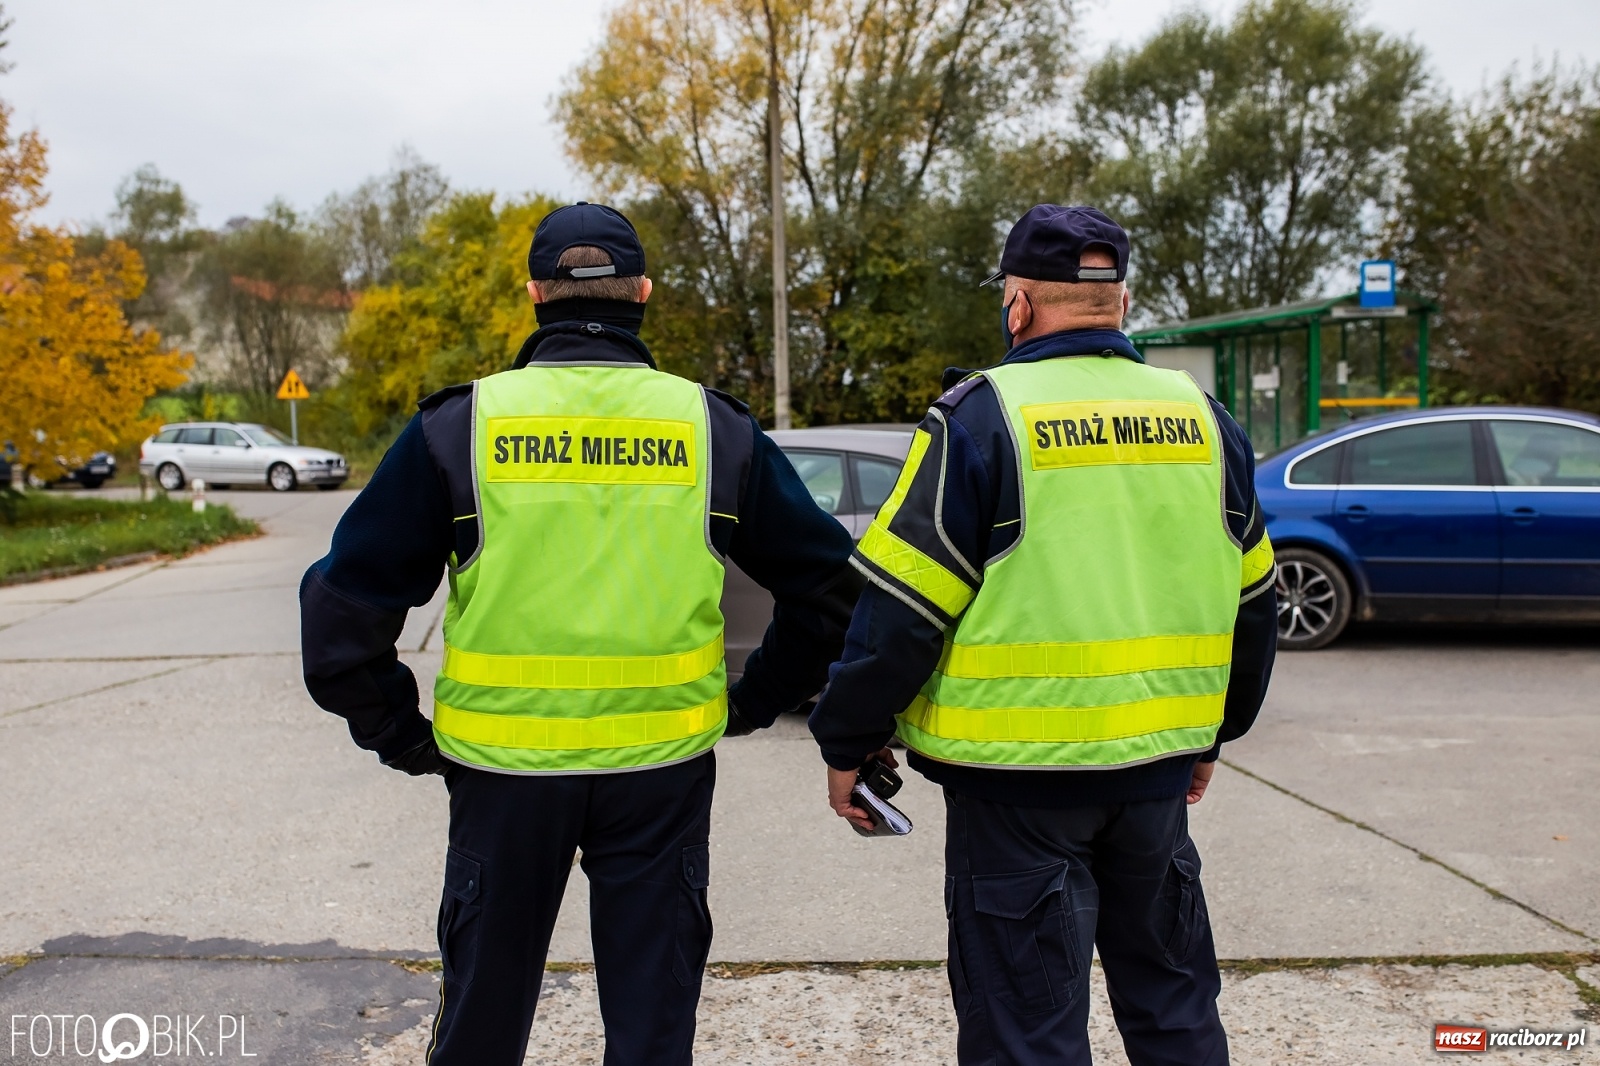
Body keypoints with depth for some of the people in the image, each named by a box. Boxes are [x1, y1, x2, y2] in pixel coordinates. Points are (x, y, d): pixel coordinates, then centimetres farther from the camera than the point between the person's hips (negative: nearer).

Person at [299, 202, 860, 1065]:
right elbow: (829, 584, 3)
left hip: (503, 767, 0)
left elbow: (343, 605, -6)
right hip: (664, 768, 1)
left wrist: (401, 738, 5)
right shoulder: (713, 427, -1)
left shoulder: (460, 425, -5)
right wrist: (754, 702, 12)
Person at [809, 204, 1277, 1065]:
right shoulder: (1201, 417, 7)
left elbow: (902, 607, -13)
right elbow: (1249, 602, 14)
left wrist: (847, 743, -1)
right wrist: (1214, 731, 26)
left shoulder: (982, 418, -10)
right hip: (1159, 766, 6)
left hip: (1018, 775, -5)